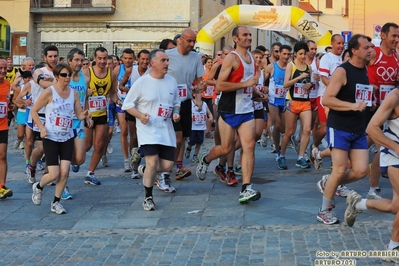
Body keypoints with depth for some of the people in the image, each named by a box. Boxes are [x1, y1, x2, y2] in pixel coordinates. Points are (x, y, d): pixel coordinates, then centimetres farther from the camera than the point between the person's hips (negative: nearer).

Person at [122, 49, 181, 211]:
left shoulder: (172, 82, 6)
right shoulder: (141, 82, -7)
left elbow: (176, 103, 19)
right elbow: (127, 105, -3)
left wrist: (176, 113, -3)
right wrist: (140, 115, -18)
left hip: (166, 131, 5)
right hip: (148, 130, -5)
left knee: (167, 166, 1)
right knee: (152, 163, -16)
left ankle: (145, 170, 34)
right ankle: (148, 197, 6)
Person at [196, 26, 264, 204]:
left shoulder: (251, 57, 12)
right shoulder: (231, 58, -12)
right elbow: (220, 85, -21)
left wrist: (257, 94, 12)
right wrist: (246, 84, -23)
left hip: (247, 110, 6)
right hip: (229, 111, -6)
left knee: (249, 147, -7)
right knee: (226, 148, 6)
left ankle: (246, 190, -10)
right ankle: (205, 160, 39)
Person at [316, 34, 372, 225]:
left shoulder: (366, 71, 9)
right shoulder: (342, 71, -13)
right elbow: (326, 99, -20)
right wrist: (352, 106, -29)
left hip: (359, 130, 7)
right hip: (339, 128, -7)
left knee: (361, 170, -1)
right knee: (340, 169, -7)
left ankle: (328, 184, 24)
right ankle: (324, 211, 10)